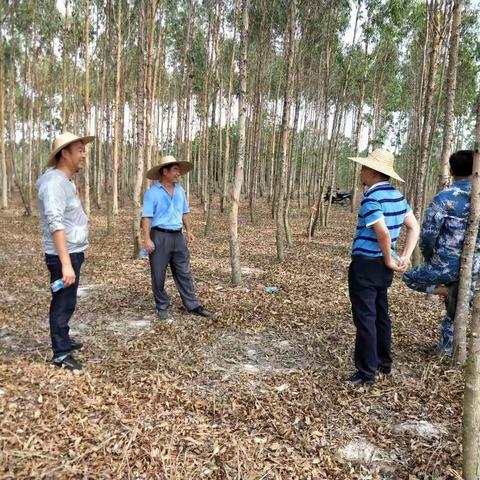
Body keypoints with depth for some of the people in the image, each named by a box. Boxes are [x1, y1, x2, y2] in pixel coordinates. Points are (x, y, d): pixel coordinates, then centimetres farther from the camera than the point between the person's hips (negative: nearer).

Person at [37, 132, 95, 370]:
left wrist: (81, 222, 16)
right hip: (63, 255, -10)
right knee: (63, 304, 1)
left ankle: (63, 341, 37)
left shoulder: (65, 180, 12)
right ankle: (61, 354, 14)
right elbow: (55, 224, -28)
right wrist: (66, 263, -31)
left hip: (73, 252, 10)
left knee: (66, 302, 21)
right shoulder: (54, 182, -20)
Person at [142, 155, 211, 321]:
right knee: (159, 275, 5)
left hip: (178, 236, 5)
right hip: (160, 236, -5)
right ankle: (162, 307, 18)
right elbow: (147, 217, -12)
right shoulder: (152, 192, -8)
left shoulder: (180, 190, 10)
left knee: (184, 273, 8)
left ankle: (193, 305, 15)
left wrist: (188, 230, 12)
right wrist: (147, 239, -18)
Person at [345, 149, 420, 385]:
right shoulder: (397, 195, 8)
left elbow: (383, 234, -26)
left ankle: (367, 373, 11)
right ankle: (384, 363, 33)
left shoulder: (371, 198, -17)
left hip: (365, 265, -8)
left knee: (365, 318, 1)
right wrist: (403, 258, 4)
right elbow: (414, 228, 9)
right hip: (383, 265, 8)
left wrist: (389, 260, -11)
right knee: (381, 315, 19)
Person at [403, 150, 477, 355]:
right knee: (456, 311, 21)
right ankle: (445, 347, 31)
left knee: (410, 277, 19)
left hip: (447, 265, -6)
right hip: (473, 268, 6)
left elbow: (428, 233, -16)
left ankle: (447, 292, 0)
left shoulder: (445, 197, -14)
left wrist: (428, 257, 2)